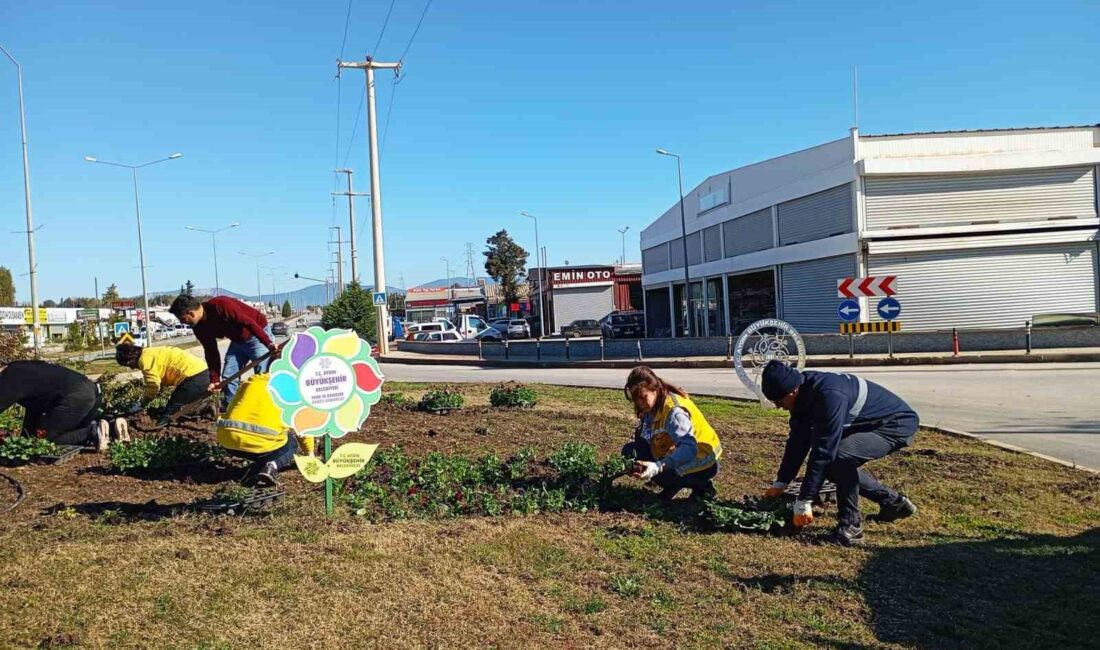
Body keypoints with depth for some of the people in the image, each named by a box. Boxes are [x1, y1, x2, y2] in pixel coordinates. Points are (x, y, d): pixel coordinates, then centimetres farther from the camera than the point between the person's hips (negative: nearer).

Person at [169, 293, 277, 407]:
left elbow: (248, 322, -33)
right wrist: (215, 379, -1)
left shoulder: (220, 305, -30)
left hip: (259, 334, -8)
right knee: (228, 376, 3)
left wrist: (269, 343, -37)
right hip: (238, 341, 8)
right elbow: (211, 352, 1)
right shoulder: (199, 327, -5)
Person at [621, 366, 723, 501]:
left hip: (701, 460, -8)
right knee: (630, 450, -6)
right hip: (677, 452, 8)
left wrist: (658, 467, -54)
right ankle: (673, 486, 6)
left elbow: (689, 448, -42)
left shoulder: (674, 411, -30)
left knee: (657, 475, -29)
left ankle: (702, 485, -4)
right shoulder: (655, 405, -3)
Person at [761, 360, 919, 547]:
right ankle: (894, 502, 22)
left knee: (839, 456, -30)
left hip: (897, 423, -10)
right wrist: (780, 484, 7)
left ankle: (851, 527, -13)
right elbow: (798, 441, 4)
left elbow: (823, 451, -34)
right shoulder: (805, 392, -7)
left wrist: (803, 502, -30)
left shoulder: (829, 396, -35)